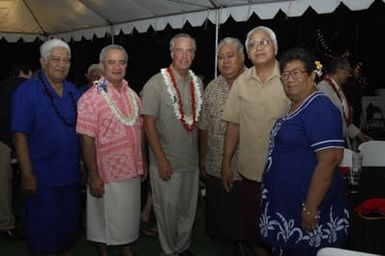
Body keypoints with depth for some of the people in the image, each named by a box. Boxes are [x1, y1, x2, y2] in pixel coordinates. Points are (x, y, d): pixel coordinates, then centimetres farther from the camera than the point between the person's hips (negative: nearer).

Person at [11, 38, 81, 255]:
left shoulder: (73, 91, 7)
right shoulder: (27, 91, -10)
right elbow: (20, 135, -13)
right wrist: (27, 174, -17)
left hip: (71, 172, 6)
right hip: (42, 175, -5)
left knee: (69, 223, 18)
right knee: (44, 229, 8)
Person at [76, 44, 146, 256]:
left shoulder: (132, 95, 7)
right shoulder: (91, 98, -14)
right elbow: (87, 139, -16)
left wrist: (142, 161, 12)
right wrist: (93, 176, -18)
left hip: (132, 170, 6)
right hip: (106, 173, -6)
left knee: (129, 215, 19)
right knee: (105, 218, 10)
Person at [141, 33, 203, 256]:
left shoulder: (198, 83, 5)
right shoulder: (156, 83, -12)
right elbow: (149, 123, -13)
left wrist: (202, 154, 10)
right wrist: (161, 159, -16)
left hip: (192, 162, 5)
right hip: (167, 163, -5)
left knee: (188, 210, 17)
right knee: (168, 210, 8)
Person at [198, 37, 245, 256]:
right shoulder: (212, 88, 7)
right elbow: (204, 126, 12)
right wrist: (202, 158, 12)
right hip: (215, 166, 4)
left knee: (243, 216, 8)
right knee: (221, 212, 15)